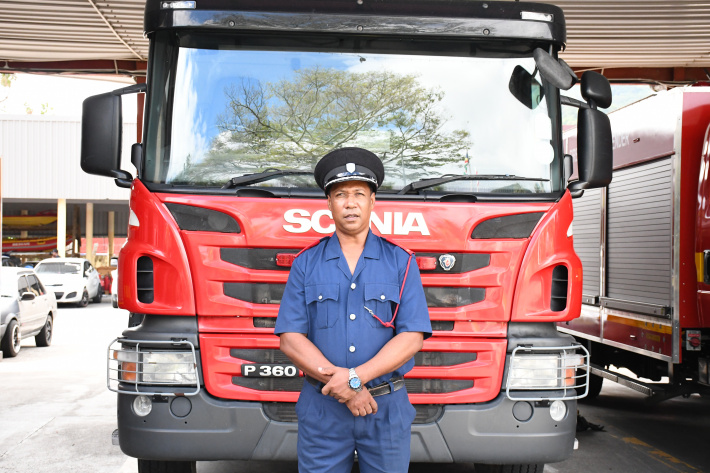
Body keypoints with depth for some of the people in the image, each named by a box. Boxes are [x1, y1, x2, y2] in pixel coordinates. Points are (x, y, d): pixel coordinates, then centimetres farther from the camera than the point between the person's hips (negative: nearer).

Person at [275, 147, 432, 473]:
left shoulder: (401, 262, 3)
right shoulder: (306, 264, 4)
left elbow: (412, 337, -6)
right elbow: (290, 339, -3)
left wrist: (355, 377, -16)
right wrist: (340, 383, -14)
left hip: (387, 408, 0)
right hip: (321, 409, 0)